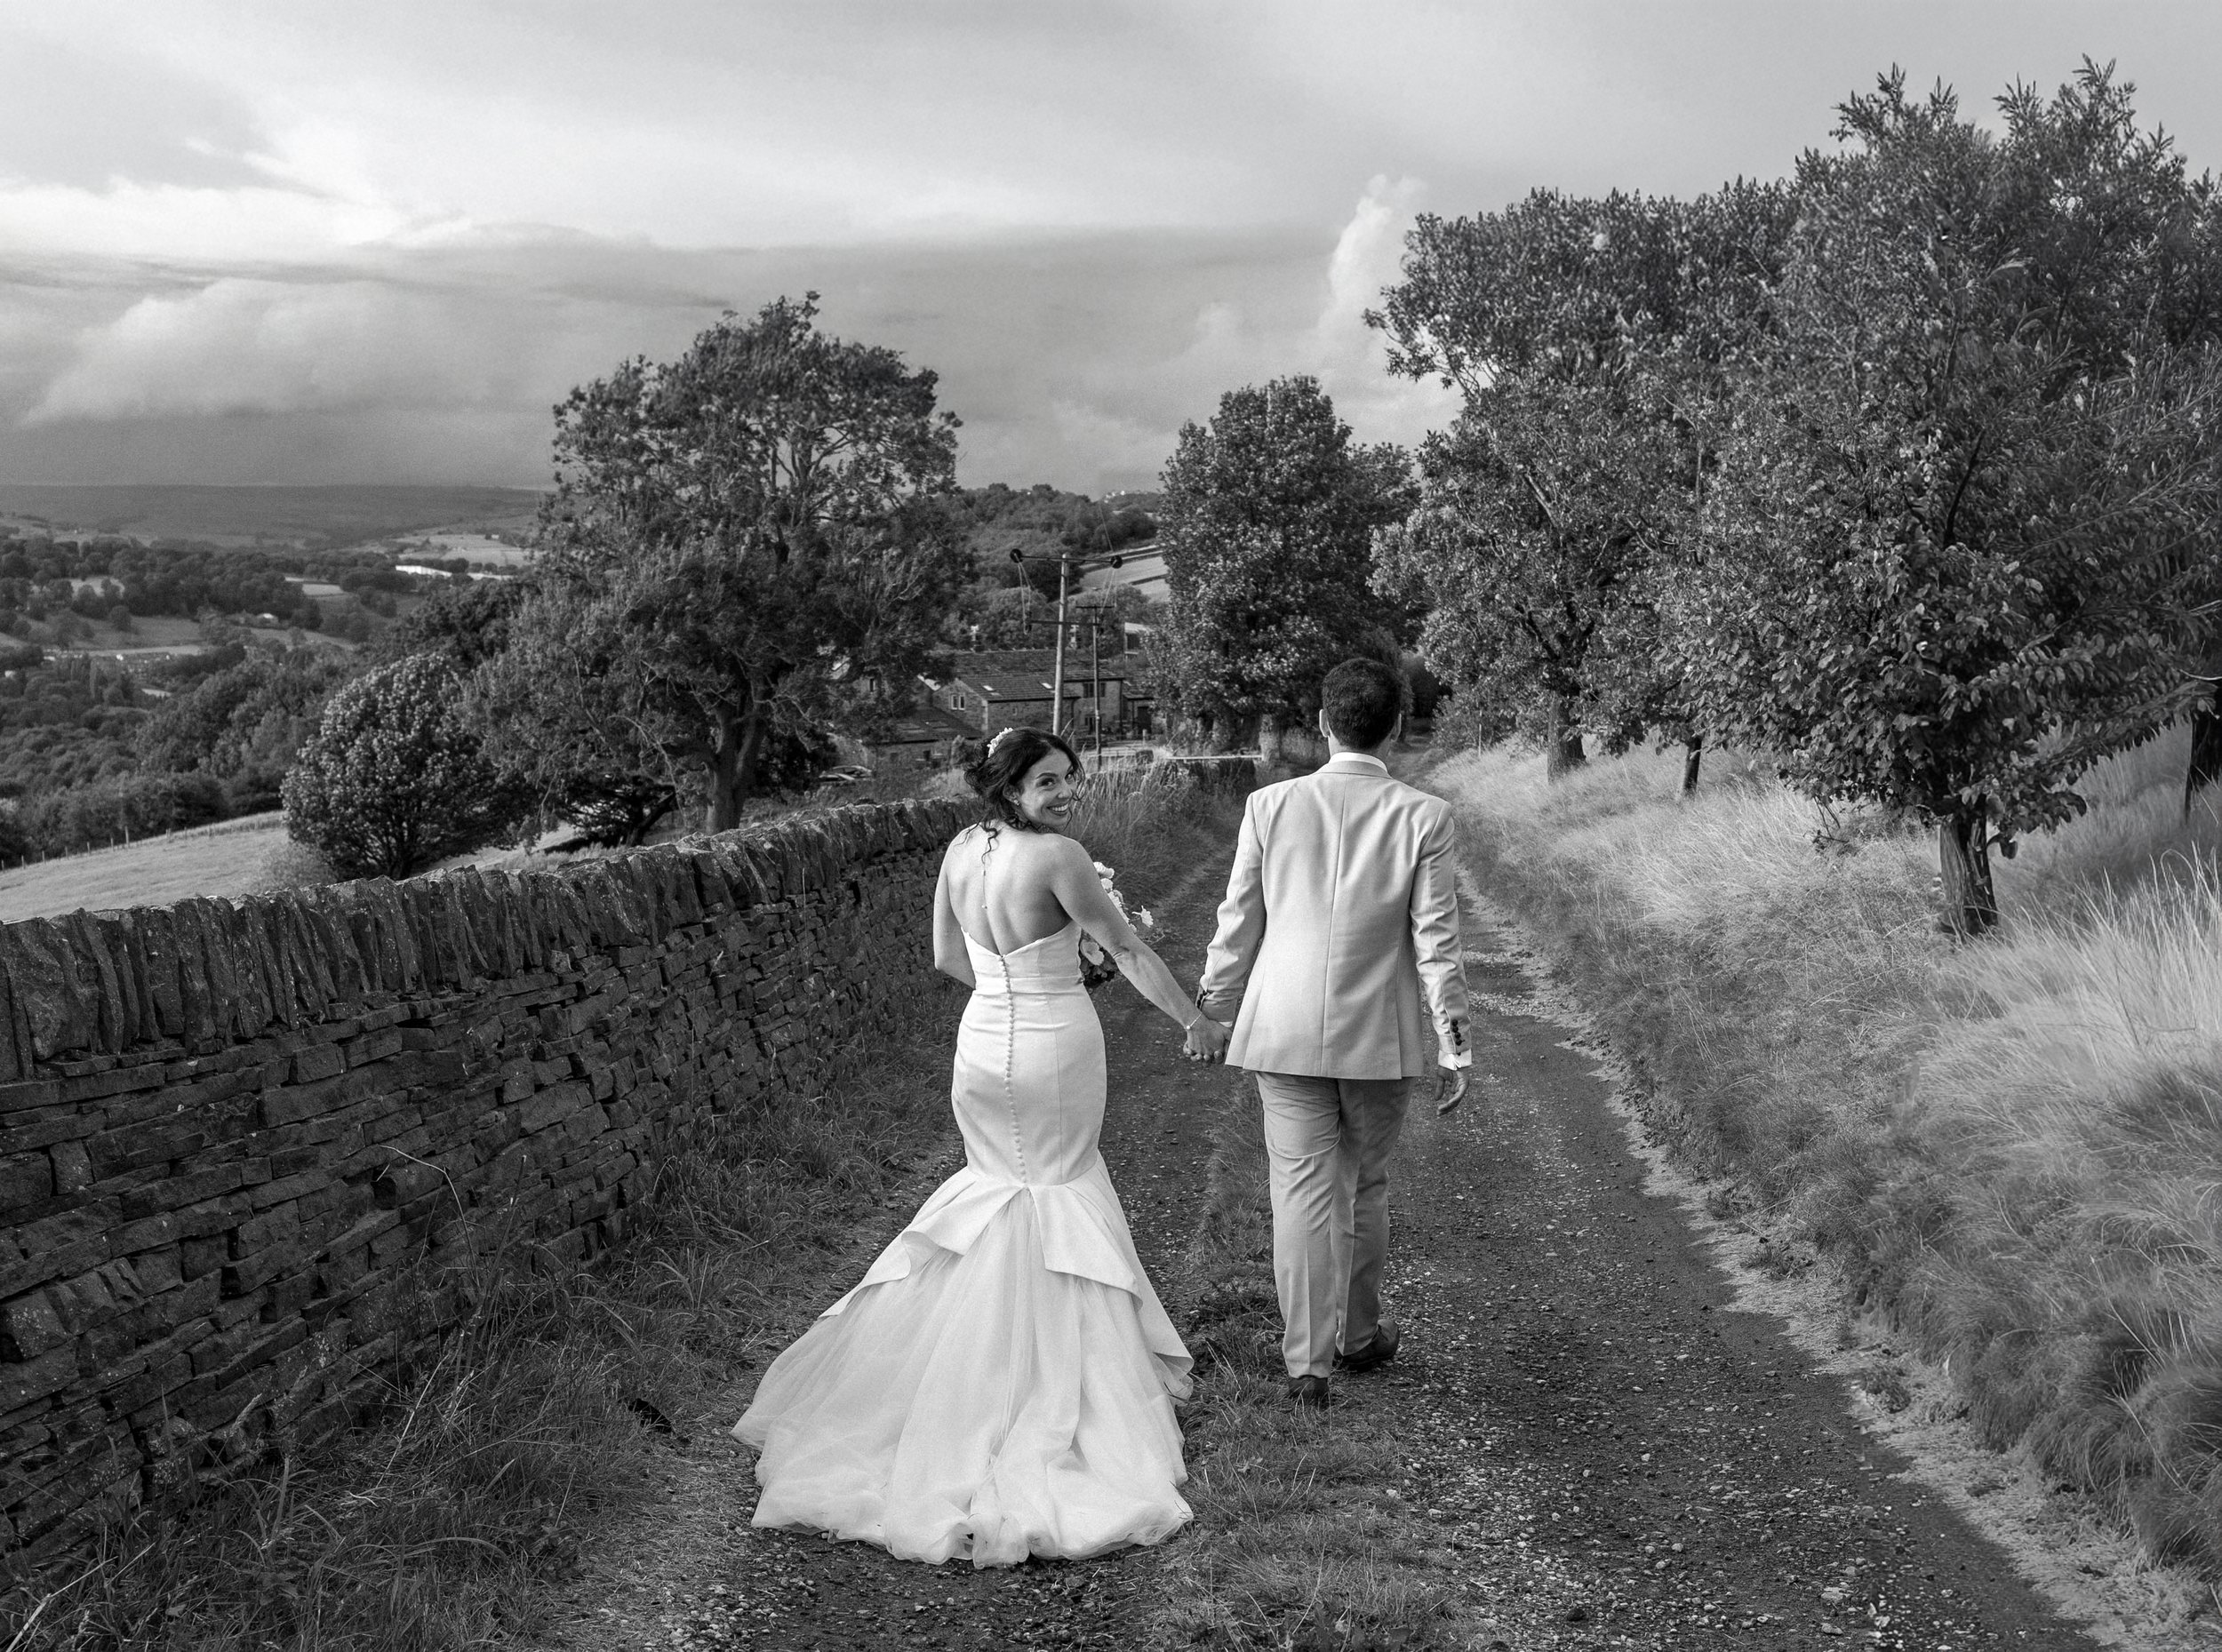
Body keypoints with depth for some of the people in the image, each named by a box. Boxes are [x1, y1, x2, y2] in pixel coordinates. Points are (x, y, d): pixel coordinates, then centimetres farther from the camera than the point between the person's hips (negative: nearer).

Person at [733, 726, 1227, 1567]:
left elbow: (947, 956, 11)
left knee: (1001, 1181, 24)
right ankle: (1052, 1366, 22)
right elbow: (1129, 951, -14)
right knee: (1057, 1190, 13)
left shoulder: (961, 848, 0)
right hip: (1057, 1053, -5)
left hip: (981, 1043, 5)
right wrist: (1197, 1023, -3)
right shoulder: (1058, 856, -19)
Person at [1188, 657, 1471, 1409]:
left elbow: (1238, 924, 0)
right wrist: (1454, 1049, 0)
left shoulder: (1270, 806, -6)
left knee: (1303, 1188, 4)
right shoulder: (1424, 817, -9)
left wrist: (1209, 1011, 13)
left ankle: (1308, 1360, 1)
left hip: (1284, 1032, 0)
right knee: (1365, 1187, 17)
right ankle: (1358, 1333, 34)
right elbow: (1436, 944, -8)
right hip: (1382, 1036, 0)